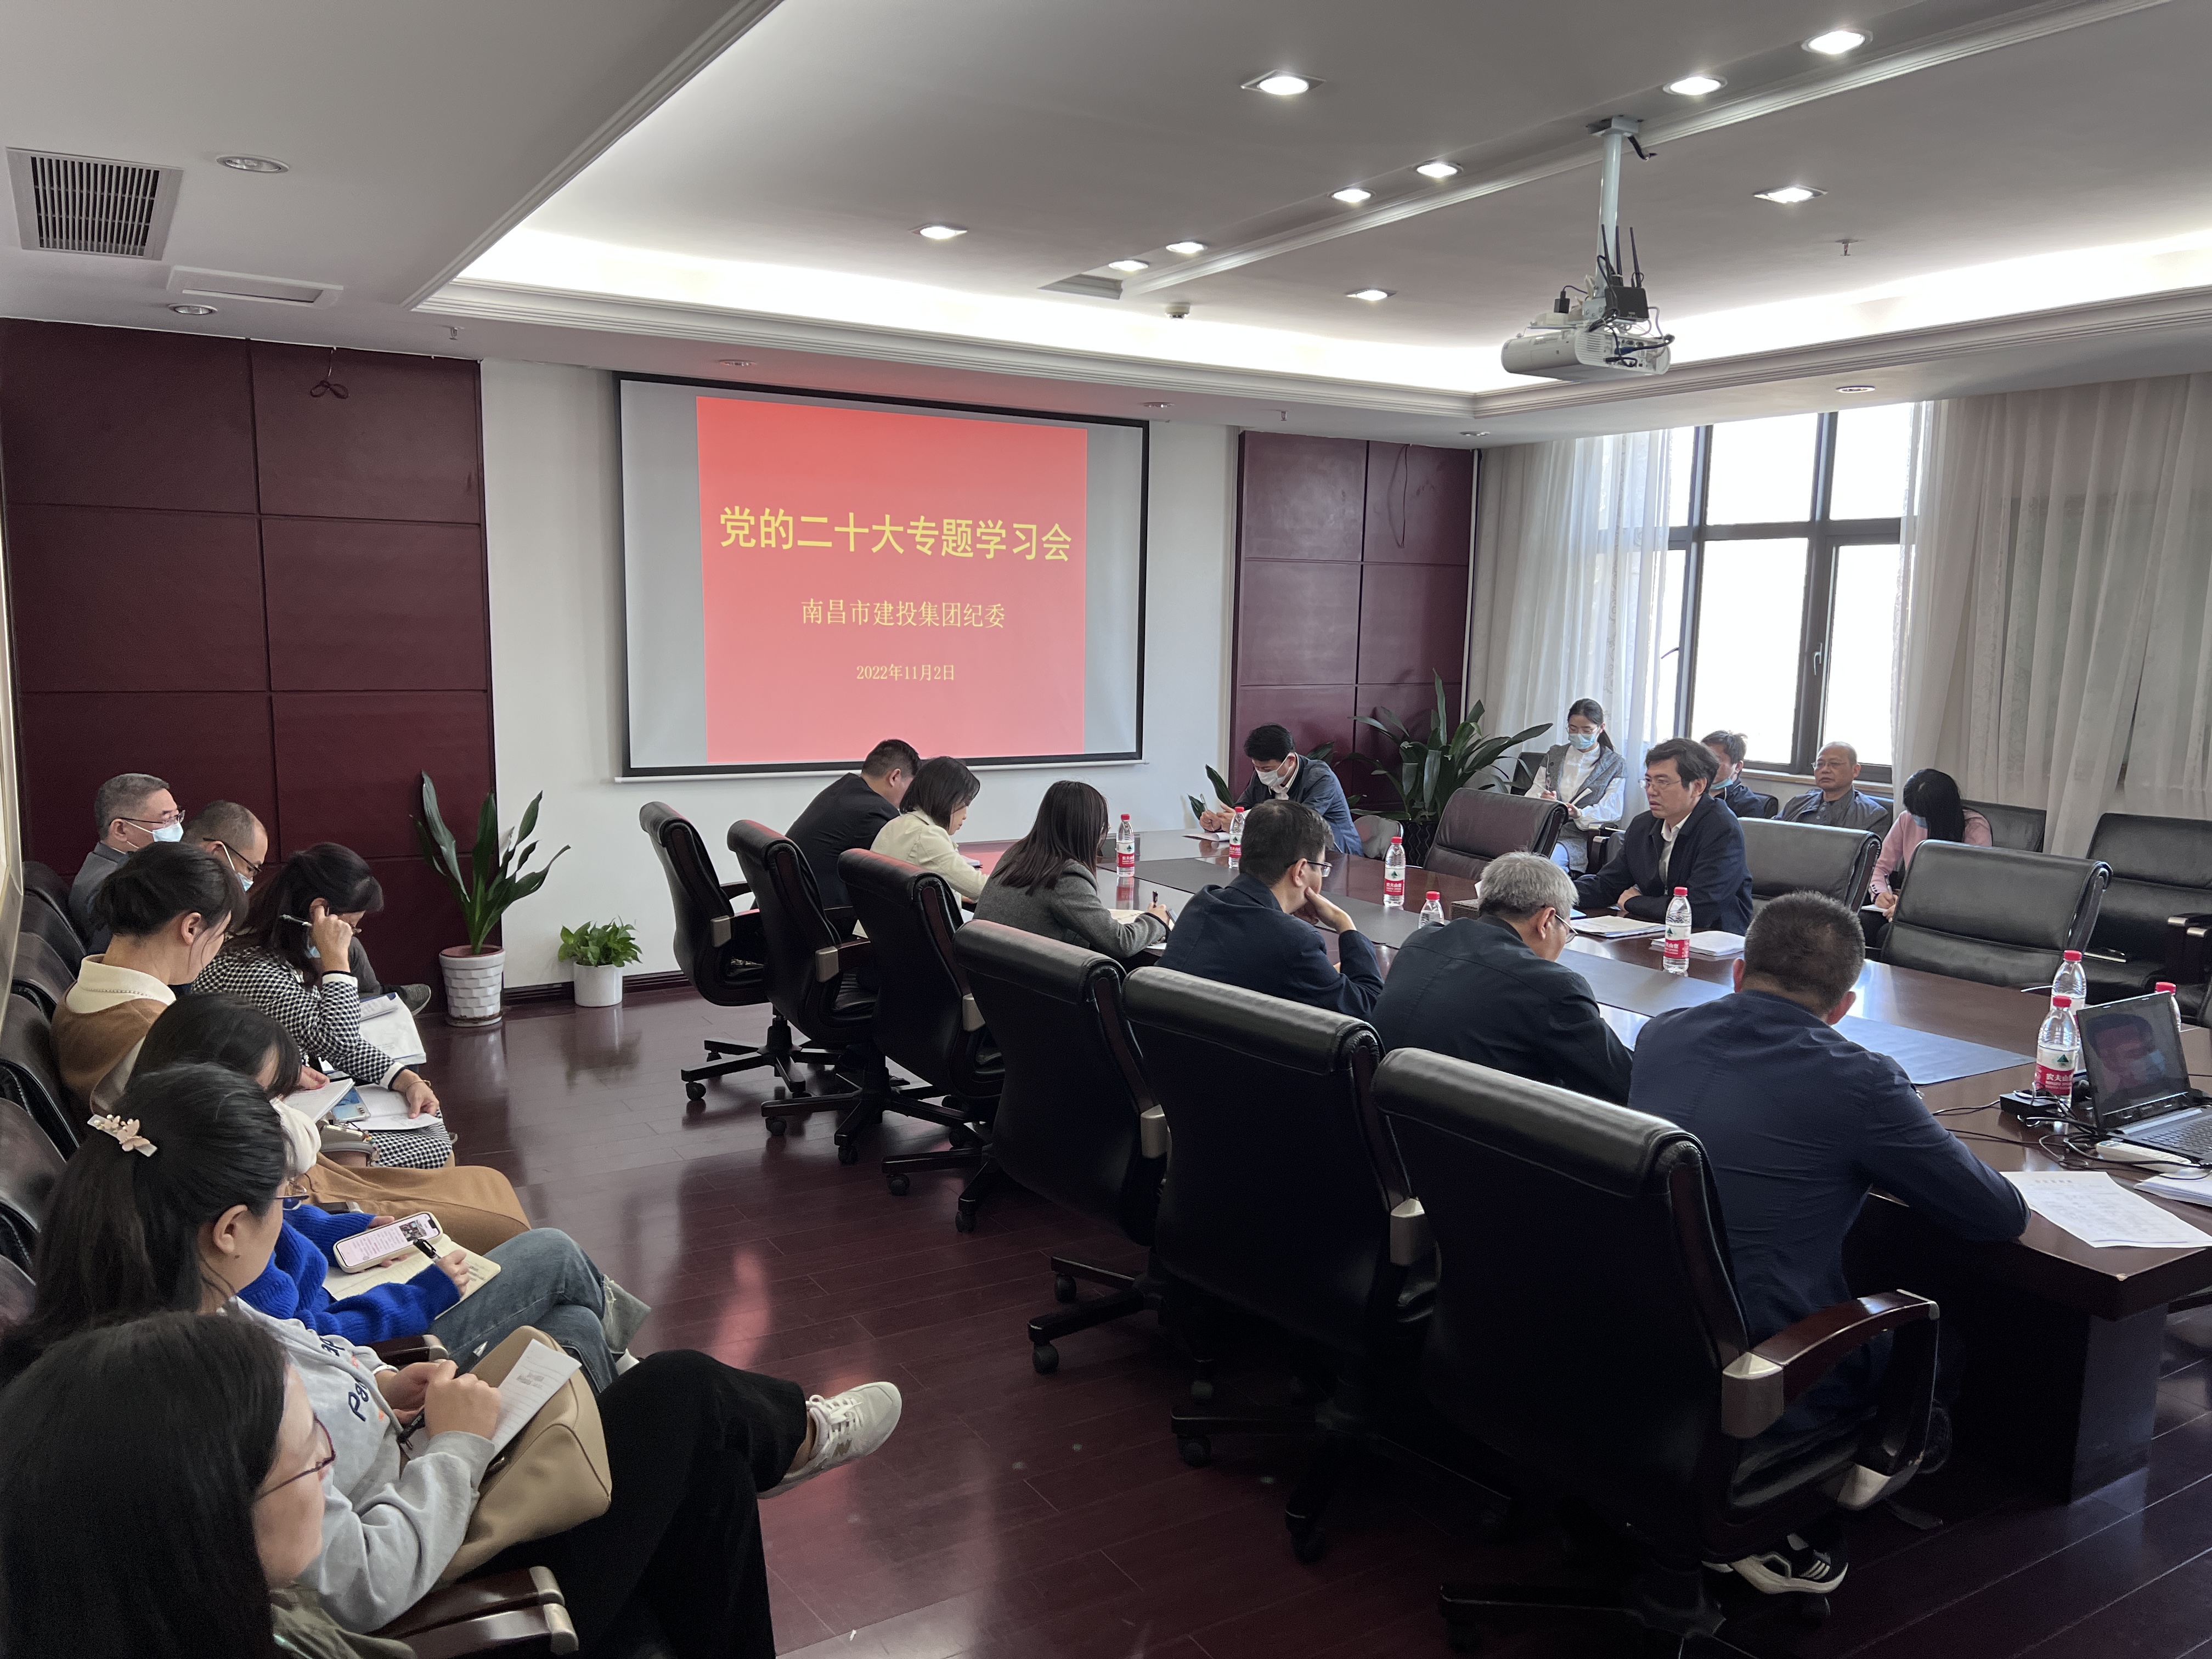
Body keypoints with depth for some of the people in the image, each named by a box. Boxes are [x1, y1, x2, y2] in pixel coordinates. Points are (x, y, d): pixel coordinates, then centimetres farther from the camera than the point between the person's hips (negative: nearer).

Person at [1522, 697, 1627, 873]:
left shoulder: (1616, 765, 11)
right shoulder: (1554, 755, 22)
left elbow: (1610, 811, 0)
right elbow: (1532, 793, 15)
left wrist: (1579, 814, -21)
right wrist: (1542, 799, -11)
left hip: (1579, 837, -3)